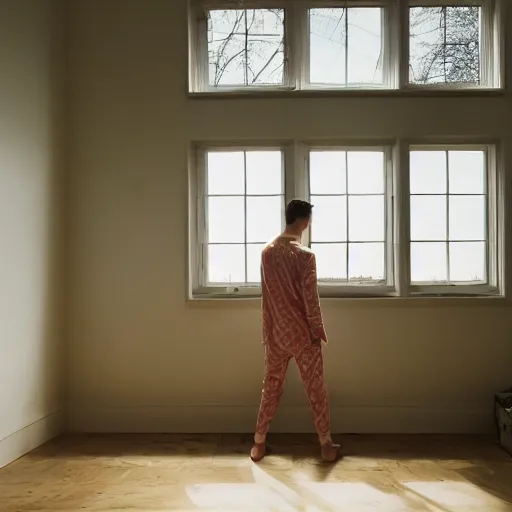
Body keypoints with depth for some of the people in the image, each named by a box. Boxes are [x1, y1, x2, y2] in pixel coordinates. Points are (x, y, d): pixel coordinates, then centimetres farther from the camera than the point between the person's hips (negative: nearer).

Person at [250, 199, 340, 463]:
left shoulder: (267, 251, 1)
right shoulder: (305, 255, -17)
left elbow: (267, 293, 9)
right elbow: (310, 299, -15)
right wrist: (318, 331, -4)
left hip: (275, 332, 5)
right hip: (302, 333, -5)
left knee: (271, 387, 15)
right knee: (316, 389, 9)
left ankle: (258, 443, 21)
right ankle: (326, 445, 20)